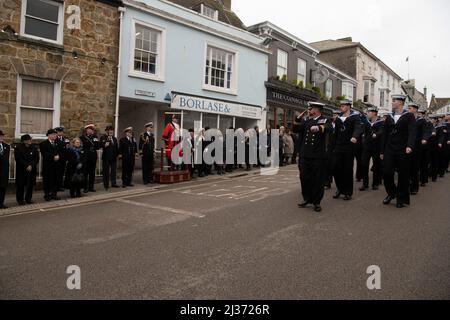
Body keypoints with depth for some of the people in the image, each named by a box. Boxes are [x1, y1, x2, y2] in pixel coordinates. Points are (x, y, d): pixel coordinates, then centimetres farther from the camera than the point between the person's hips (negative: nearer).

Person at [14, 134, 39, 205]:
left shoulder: (34, 148, 6)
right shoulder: (18, 148, -1)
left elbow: (36, 159, 1)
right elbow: (18, 159, -8)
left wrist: (31, 165, -13)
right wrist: (26, 166, -15)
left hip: (32, 170, 2)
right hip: (21, 170, -2)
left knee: (30, 185, 2)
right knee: (20, 185, 1)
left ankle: (28, 199, 15)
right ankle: (20, 199, 14)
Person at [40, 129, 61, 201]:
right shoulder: (43, 144, -2)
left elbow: (60, 152, 11)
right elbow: (45, 154, -13)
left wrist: (58, 156, -9)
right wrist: (53, 157, -18)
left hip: (56, 165, 5)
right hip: (47, 166, -4)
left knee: (55, 180, 5)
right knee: (47, 180, 1)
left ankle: (54, 194, 14)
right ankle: (47, 195, 9)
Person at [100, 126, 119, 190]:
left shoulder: (114, 139, 14)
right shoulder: (103, 138, -1)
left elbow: (117, 147, 12)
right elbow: (100, 145, -11)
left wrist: (117, 154, 2)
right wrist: (104, 145, -29)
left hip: (113, 157, 4)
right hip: (106, 157, -4)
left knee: (113, 170, 8)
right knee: (106, 171, 2)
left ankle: (113, 183, 17)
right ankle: (106, 185, 9)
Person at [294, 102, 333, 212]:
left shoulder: (325, 120, 1)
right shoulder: (307, 121, 16)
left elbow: (329, 128, -21)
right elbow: (296, 130, 13)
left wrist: (319, 128, -41)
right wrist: (299, 118, 1)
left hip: (318, 156, -5)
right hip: (305, 155, 5)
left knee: (318, 180, 3)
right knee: (304, 178, 9)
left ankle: (317, 202, 16)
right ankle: (307, 198, 26)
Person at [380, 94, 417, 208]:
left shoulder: (409, 116, -3)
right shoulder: (389, 118, 11)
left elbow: (412, 133, -15)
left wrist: (409, 146, -32)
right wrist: (382, 151, 12)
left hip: (403, 151, -4)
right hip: (389, 151, 4)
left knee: (403, 176, 3)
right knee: (386, 173, -3)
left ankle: (402, 199, 17)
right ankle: (391, 193, 21)